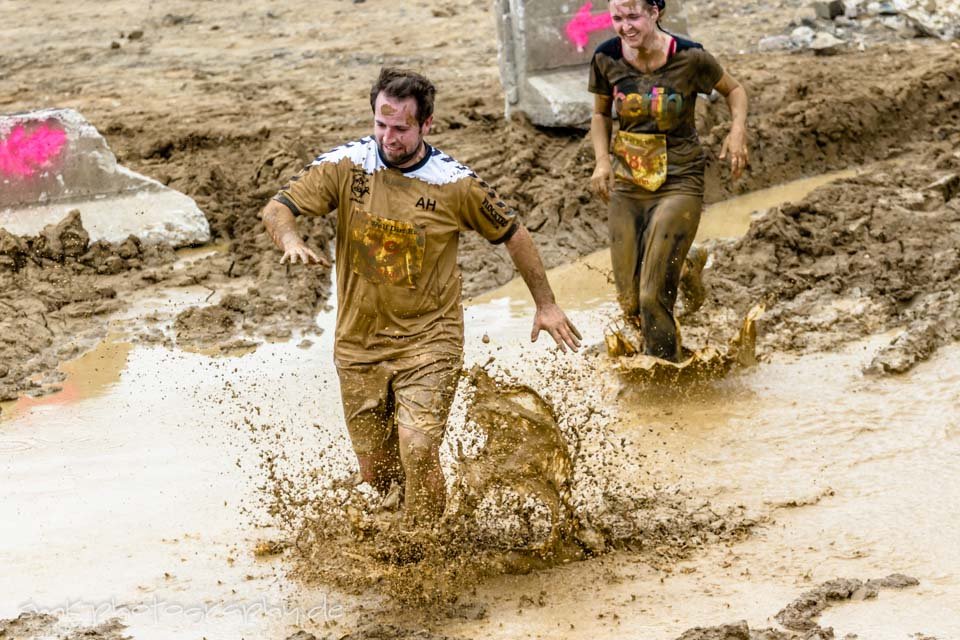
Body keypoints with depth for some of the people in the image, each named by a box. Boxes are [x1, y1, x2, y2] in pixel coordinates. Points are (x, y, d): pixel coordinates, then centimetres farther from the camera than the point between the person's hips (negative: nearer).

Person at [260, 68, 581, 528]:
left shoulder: (455, 183, -10)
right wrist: (290, 240, -34)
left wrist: (545, 305, 10)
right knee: (375, 471, 10)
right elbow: (276, 209, -10)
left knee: (417, 451, -21)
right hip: (359, 341, 3)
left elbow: (512, 234, 5)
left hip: (428, 339, -2)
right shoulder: (346, 165, -8)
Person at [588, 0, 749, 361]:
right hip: (627, 184, 4)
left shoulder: (689, 58, -13)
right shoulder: (607, 59, -5)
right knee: (629, 302, 3)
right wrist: (602, 161, -5)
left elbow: (734, 90, 5)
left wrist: (738, 130, -13)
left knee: (654, 296, -12)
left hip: (679, 183, -4)